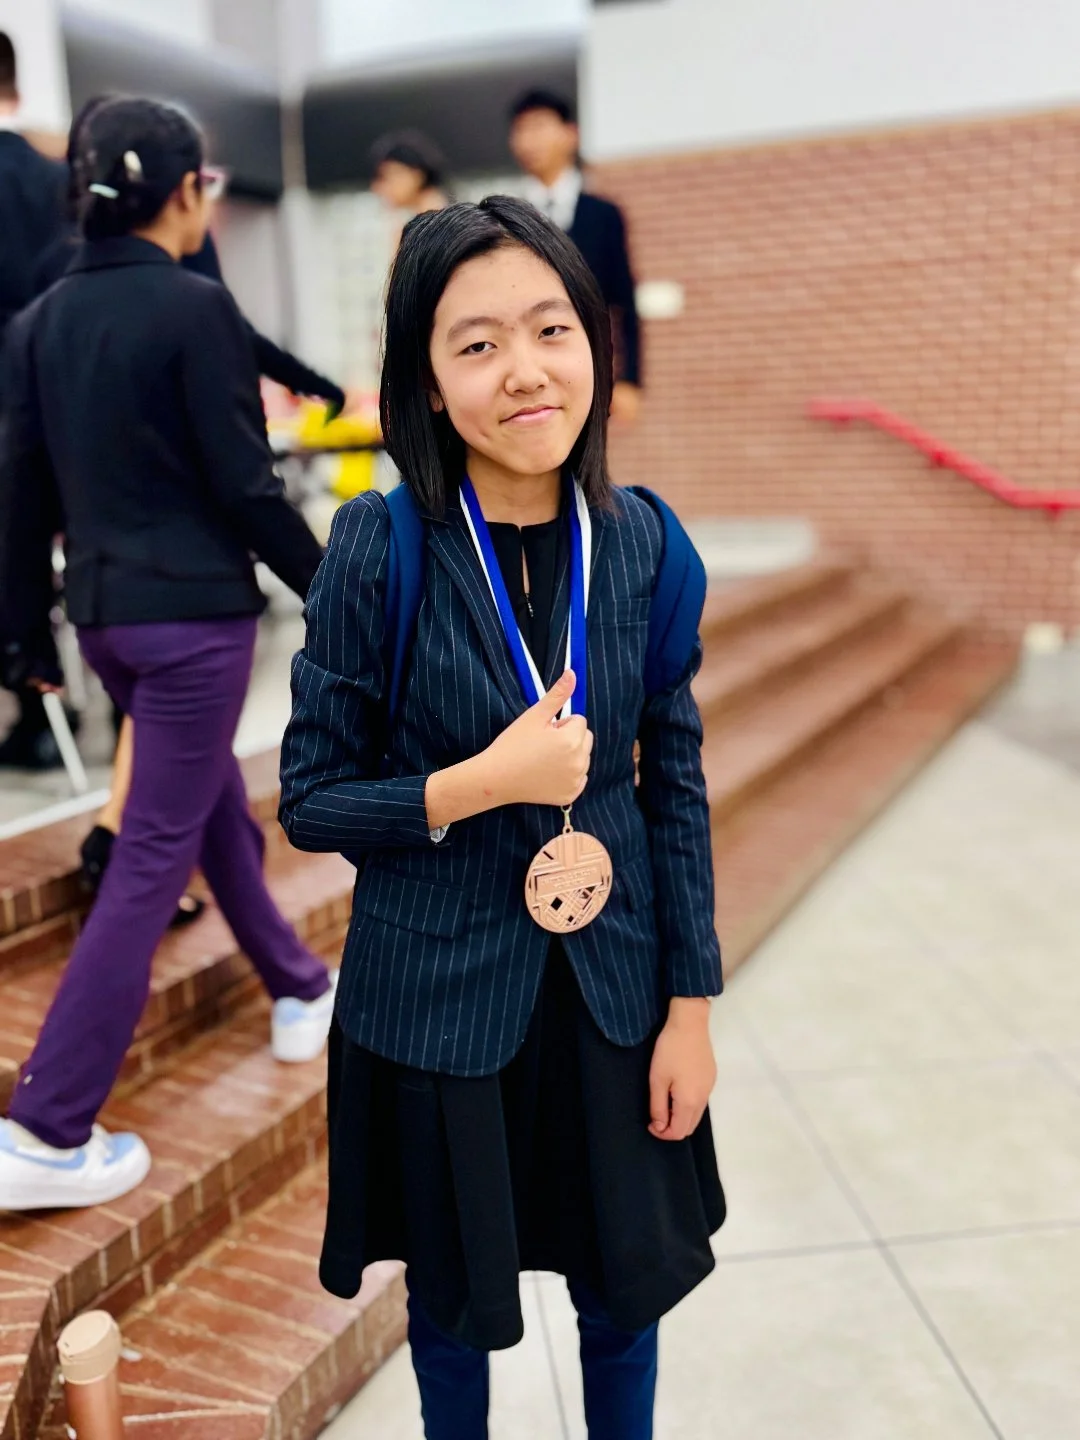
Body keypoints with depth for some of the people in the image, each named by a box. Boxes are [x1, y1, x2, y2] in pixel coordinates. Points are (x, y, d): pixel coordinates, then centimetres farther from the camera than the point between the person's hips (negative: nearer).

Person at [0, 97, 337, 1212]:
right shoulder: (195, 307, -11)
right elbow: (244, 485, -13)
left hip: (106, 611, 8)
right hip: (195, 609, -7)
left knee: (216, 806, 22)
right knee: (155, 852, -2)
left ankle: (300, 994, 40)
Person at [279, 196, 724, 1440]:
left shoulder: (638, 541, -8)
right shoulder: (378, 550, -16)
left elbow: (676, 784, -1)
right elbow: (307, 799, -9)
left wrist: (691, 1005, 0)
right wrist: (479, 786, -24)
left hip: (611, 990, 3)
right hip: (436, 999, -2)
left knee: (625, 1288, 21)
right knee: (452, 1301, 21)